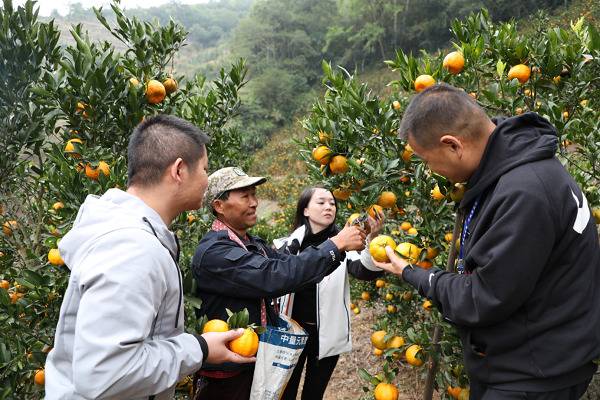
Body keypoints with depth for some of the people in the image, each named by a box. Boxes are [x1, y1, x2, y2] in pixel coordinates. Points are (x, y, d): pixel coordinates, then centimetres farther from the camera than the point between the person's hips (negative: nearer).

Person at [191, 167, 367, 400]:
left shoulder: (254, 245, 7)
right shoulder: (213, 252, -23)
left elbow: (295, 268, 3)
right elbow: (276, 277, -32)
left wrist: (342, 246, -10)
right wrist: (335, 244, -26)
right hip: (229, 376, -8)